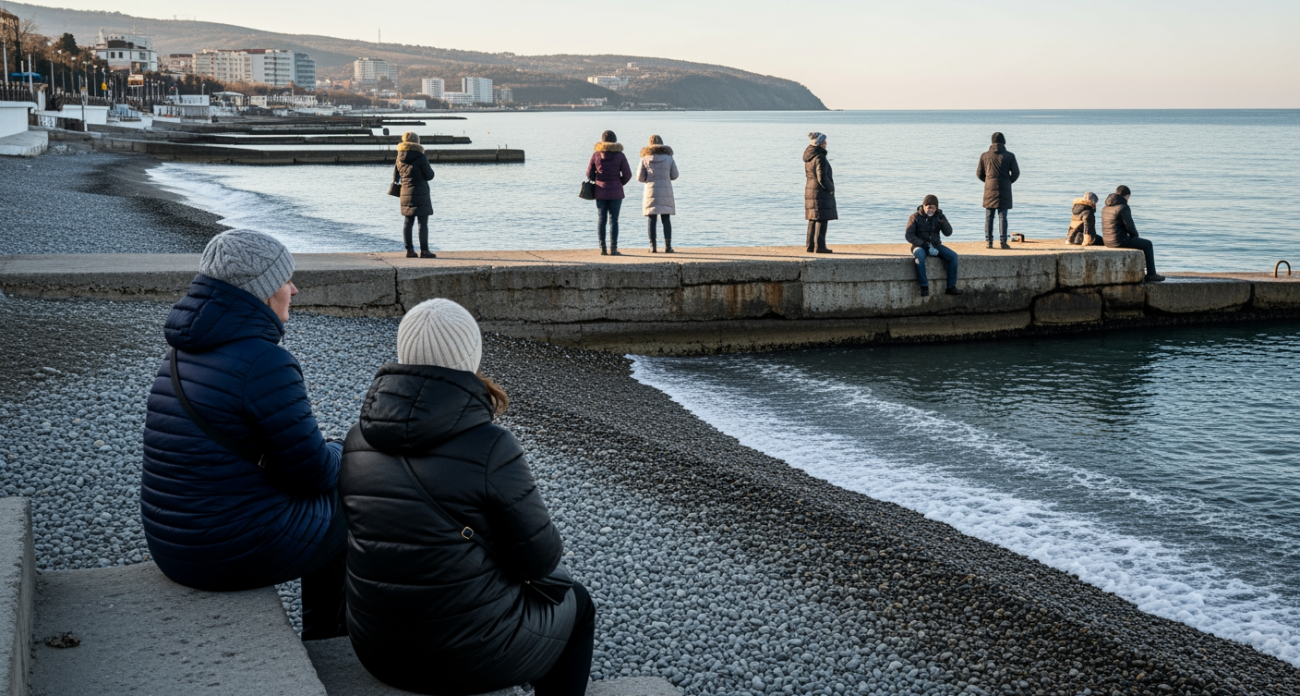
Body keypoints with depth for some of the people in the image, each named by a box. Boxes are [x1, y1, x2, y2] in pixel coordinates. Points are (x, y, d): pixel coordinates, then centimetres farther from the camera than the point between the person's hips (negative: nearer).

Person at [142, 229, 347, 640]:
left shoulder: (184, 353, 7)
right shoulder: (264, 363, -21)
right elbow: (312, 472, -17)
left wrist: (325, 455, 14)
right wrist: (340, 454, 6)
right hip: (242, 550, -8)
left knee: (330, 510, 29)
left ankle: (322, 637, 39)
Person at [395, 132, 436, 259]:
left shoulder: (399, 158, 6)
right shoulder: (420, 157, -12)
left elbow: (395, 176, 16)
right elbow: (429, 176, -7)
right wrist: (426, 163, 8)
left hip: (405, 193, 6)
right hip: (420, 193, -6)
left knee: (408, 222, 11)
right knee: (423, 222, -3)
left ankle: (409, 250, 12)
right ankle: (424, 251, -4)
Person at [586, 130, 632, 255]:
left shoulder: (596, 155, -2)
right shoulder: (620, 155, -6)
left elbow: (589, 174, 3)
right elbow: (627, 175, -4)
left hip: (600, 193, 2)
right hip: (616, 193, -2)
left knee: (601, 220, 7)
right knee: (613, 220, 0)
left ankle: (602, 248, 5)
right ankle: (613, 249, -3)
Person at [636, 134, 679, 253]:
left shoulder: (645, 159, -2)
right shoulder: (669, 158, 0)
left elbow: (640, 177, -2)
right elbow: (674, 176, 6)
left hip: (650, 191, 0)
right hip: (666, 191, 1)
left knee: (651, 219, 3)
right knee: (666, 219, 4)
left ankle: (653, 246, -1)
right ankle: (667, 246, -2)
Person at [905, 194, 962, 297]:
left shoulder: (939, 216, 7)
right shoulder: (915, 217, -3)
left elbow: (948, 233, 0)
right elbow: (909, 235, -8)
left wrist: (943, 221, -17)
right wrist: (923, 244, -19)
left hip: (936, 245, 4)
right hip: (920, 246, -4)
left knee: (953, 256, -19)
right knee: (919, 256, -39)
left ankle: (951, 287, -15)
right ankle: (924, 287, -35)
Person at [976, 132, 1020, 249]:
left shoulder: (985, 156, 2)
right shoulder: (1009, 156, -2)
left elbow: (979, 173, 8)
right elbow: (1016, 173, 2)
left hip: (989, 190, 1)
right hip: (1004, 190, -1)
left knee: (989, 217, 6)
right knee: (1002, 217, 0)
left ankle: (988, 241, 4)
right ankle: (1003, 242, -1)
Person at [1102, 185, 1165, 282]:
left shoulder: (1105, 208, 10)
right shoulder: (1123, 207, -16)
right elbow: (1129, 226, -16)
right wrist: (1135, 235, 6)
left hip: (1107, 241, 9)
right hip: (1119, 241, -9)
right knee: (1147, 244, 13)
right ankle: (1151, 275, 19)